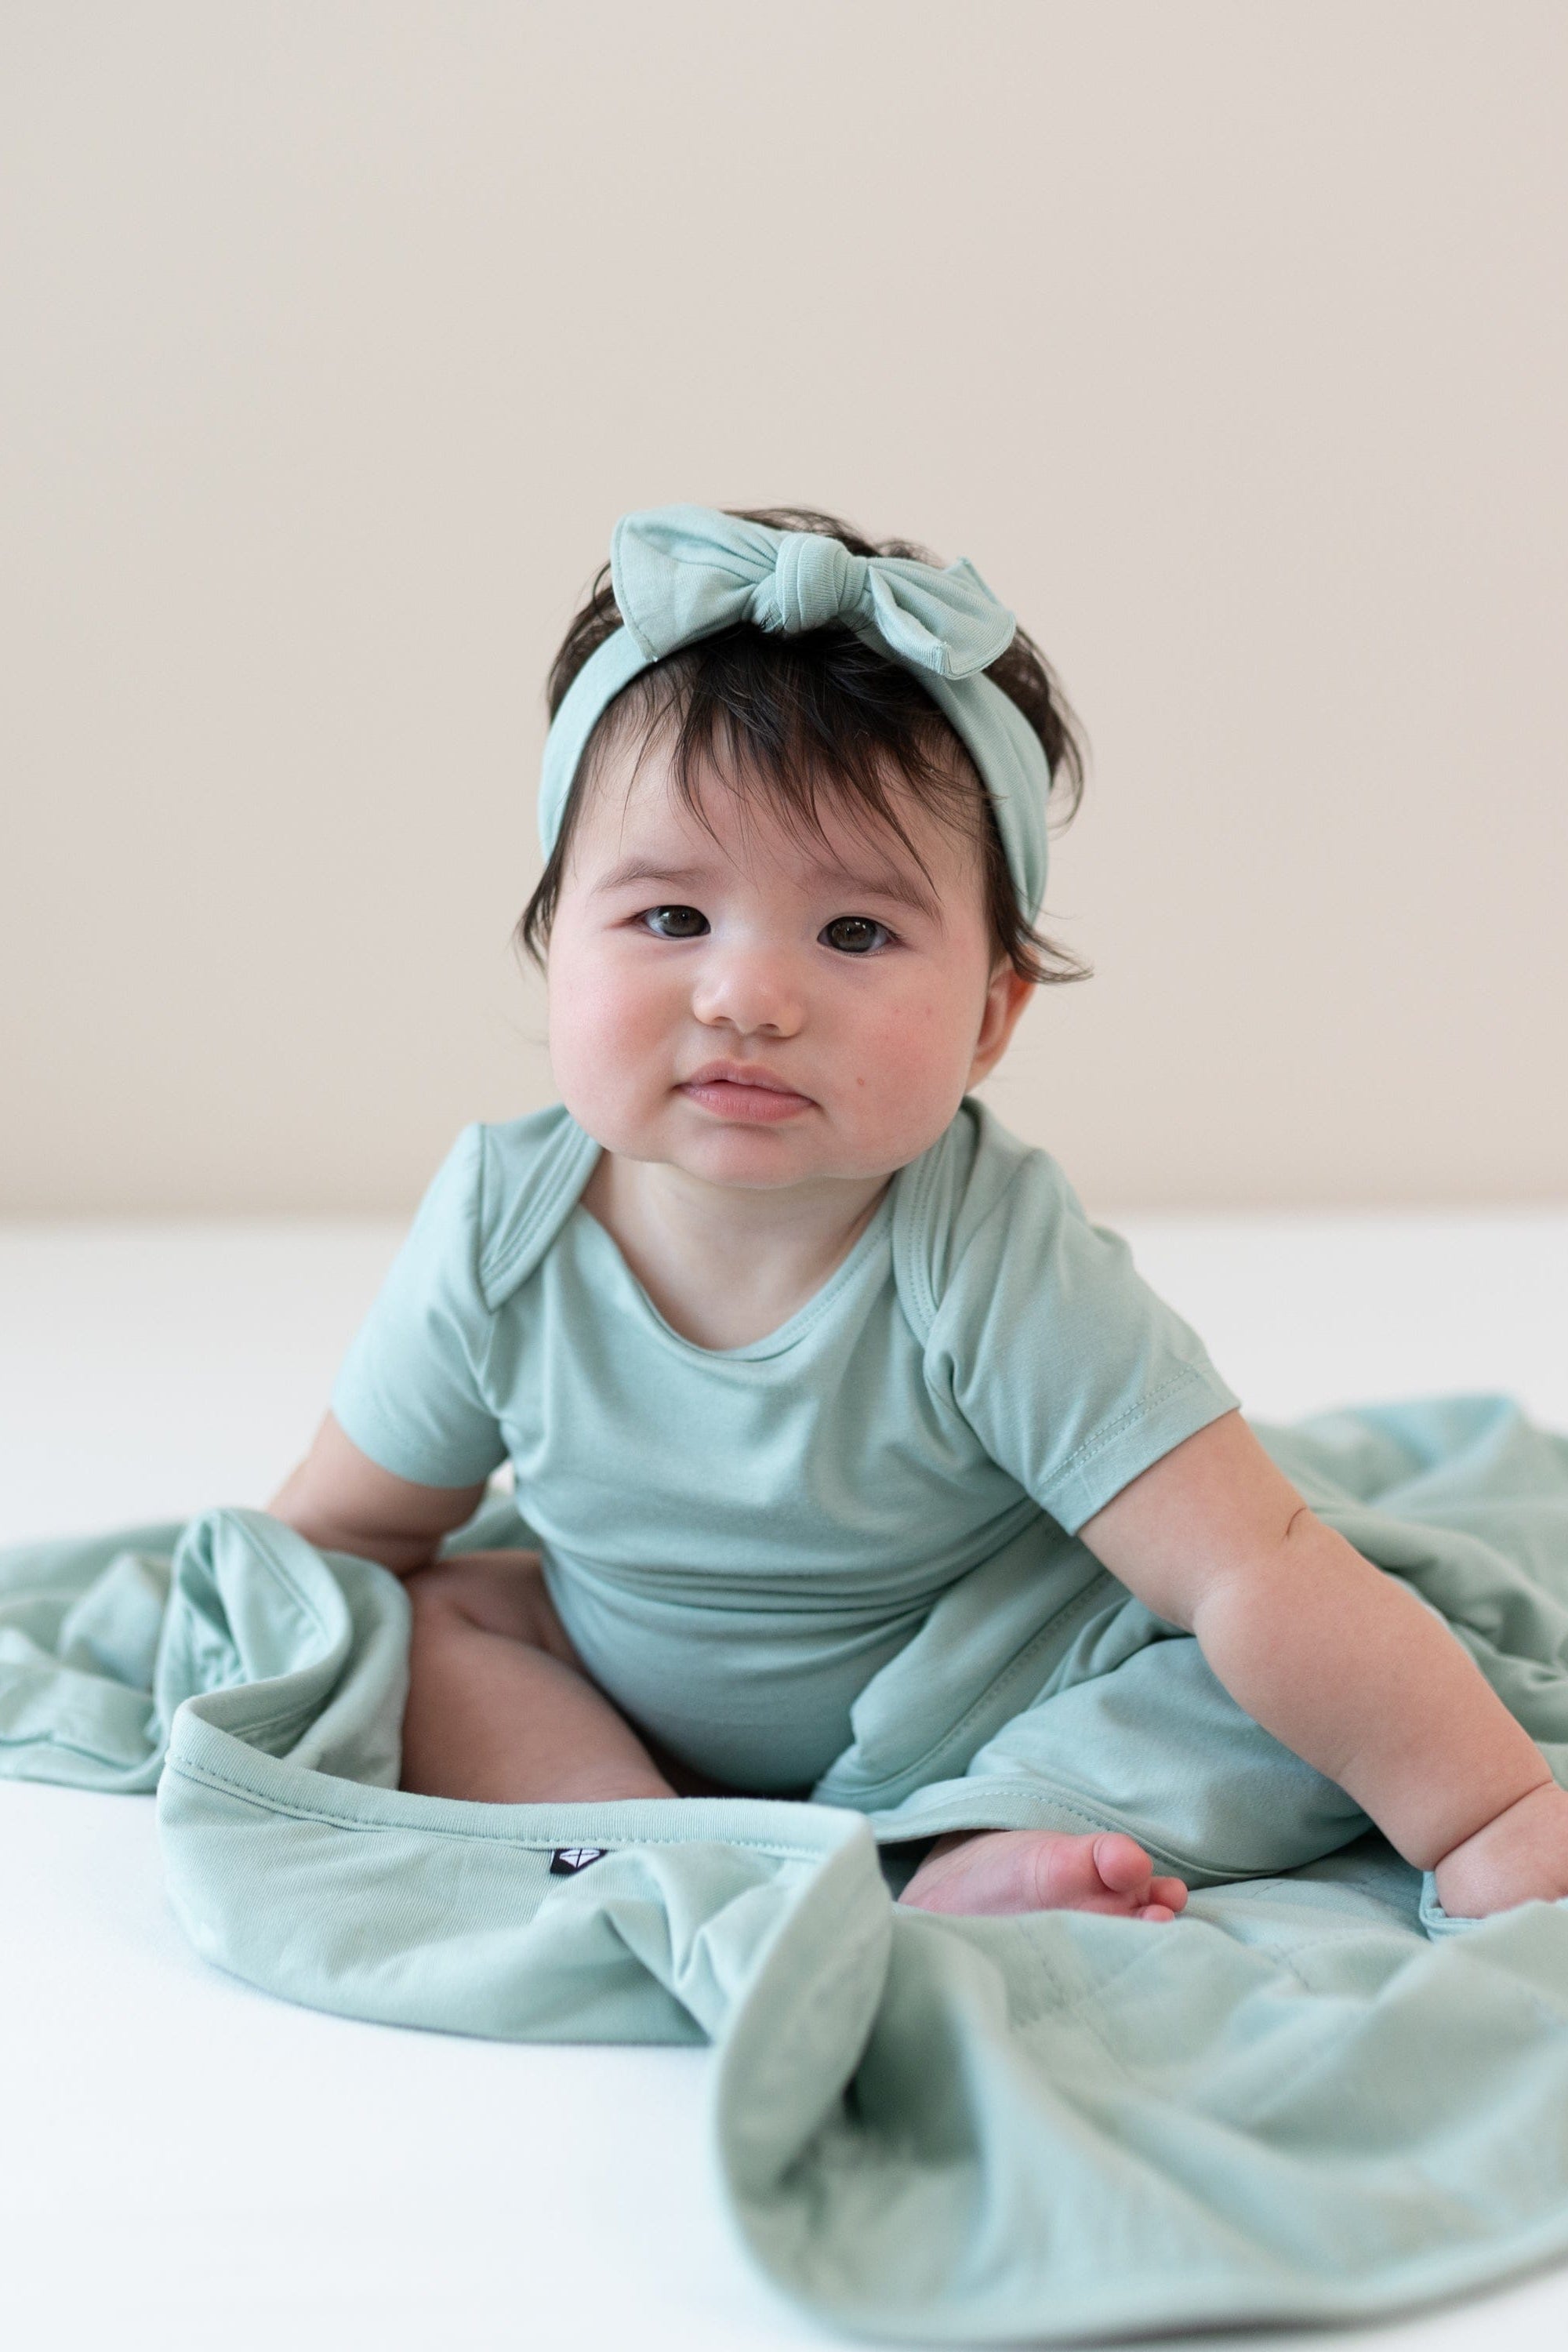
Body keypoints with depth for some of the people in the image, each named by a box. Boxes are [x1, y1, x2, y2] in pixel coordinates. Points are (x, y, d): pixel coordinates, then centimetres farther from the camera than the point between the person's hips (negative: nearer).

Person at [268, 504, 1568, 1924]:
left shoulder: (999, 1275, -31)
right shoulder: (501, 1231, -20)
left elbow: (1260, 1580, -36)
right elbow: (342, 1530, -1)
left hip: (977, 1721, -4)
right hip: (626, 1708, 4)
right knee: (426, 1618, -15)